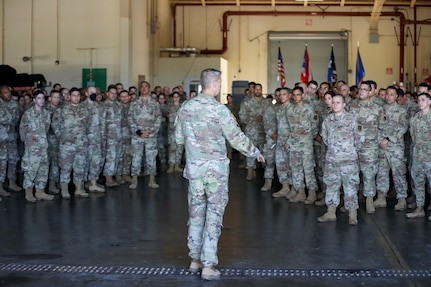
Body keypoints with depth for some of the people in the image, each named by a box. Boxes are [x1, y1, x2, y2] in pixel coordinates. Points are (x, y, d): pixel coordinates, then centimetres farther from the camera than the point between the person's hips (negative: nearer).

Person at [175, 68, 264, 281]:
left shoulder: (186, 107, 2)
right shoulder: (219, 110, -13)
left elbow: (179, 138, 9)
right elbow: (237, 139, -9)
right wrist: (256, 153, 6)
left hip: (194, 167, 5)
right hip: (215, 167, -5)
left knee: (196, 213, 14)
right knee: (214, 215, 2)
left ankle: (195, 259, 23)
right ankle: (208, 265, 3)